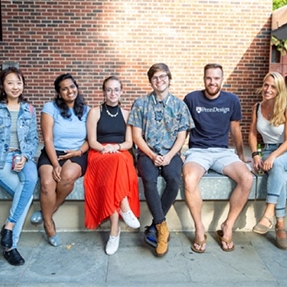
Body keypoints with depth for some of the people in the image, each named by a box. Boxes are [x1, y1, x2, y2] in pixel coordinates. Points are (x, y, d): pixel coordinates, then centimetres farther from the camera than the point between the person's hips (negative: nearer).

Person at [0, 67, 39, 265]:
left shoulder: (29, 110, 11)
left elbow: (34, 139, 8)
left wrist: (25, 157, -10)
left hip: (23, 156, 2)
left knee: (31, 179, -34)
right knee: (27, 192, -27)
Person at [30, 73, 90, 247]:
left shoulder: (86, 110, 9)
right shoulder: (50, 107, 1)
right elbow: (48, 139, -6)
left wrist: (79, 151, -12)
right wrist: (55, 164, -17)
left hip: (77, 155, 1)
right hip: (52, 153, 0)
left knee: (68, 176, -34)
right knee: (47, 182, -31)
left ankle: (47, 212, -6)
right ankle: (49, 225, -6)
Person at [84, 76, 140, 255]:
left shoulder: (126, 114, 14)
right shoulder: (95, 112, 8)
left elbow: (129, 143, 6)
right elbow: (92, 142, 2)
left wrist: (116, 147, -14)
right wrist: (104, 148, -18)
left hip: (122, 154, 1)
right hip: (99, 155, -1)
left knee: (118, 161, -35)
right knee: (116, 162, -37)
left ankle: (115, 229, -33)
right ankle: (124, 208, -31)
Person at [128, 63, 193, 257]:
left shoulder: (179, 105, 8)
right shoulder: (141, 103, 5)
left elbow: (181, 136, 4)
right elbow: (137, 135, 2)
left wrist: (169, 156, -13)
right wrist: (152, 155, -12)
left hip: (171, 153, 1)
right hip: (148, 153, 0)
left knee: (174, 179, -30)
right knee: (149, 180, -32)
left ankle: (155, 227, -15)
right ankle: (162, 227, -19)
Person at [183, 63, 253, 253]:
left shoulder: (232, 100, 4)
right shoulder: (191, 98, -2)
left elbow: (235, 129, 16)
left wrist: (241, 155, 22)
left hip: (223, 151, 3)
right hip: (198, 151, -2)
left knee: (247, 179, -24)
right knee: (189, 180, -35)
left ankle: (228, 227, -6)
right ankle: (200, 229, -13)